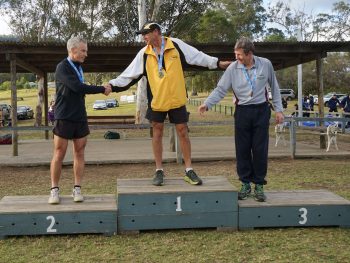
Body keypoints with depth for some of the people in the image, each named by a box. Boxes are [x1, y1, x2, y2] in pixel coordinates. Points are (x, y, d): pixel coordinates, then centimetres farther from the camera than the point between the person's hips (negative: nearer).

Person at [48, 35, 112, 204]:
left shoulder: (78, 68, 13)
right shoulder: (62, 67, -10)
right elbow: (78, 87, -20)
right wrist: (102, 89, -14)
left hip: (80, 118, 7)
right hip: (64, 118, -7)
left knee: (79, 153, 4)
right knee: (59, 154, -2)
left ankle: (77, 189, 9)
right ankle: (54, 190, 7)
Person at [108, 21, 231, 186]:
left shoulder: (176, 45, -5)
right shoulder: (144, 54, 0)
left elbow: (198, 57, 1)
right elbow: (129, 73, 3)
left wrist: (218, 63, 2)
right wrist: (112, 85, -1)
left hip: (177, 99, -1)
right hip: (156, 100, 2)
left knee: (183, 132, 3)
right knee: (157, 133, 6)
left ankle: (189, 170, 13)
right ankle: (159, 171, 17)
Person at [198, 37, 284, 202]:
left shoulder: (265, 64, -2)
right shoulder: (233, 68, -4)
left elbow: (274, 88, 7)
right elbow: (220, 89, -3)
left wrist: (278, 110, 5)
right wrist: (207, 104, -17)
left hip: (261, 111, 0)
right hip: (242, 112, 1)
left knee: (260, 149, 1)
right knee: (242, 150, 3)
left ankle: (259, 185, 14)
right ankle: (245, 184, 16)